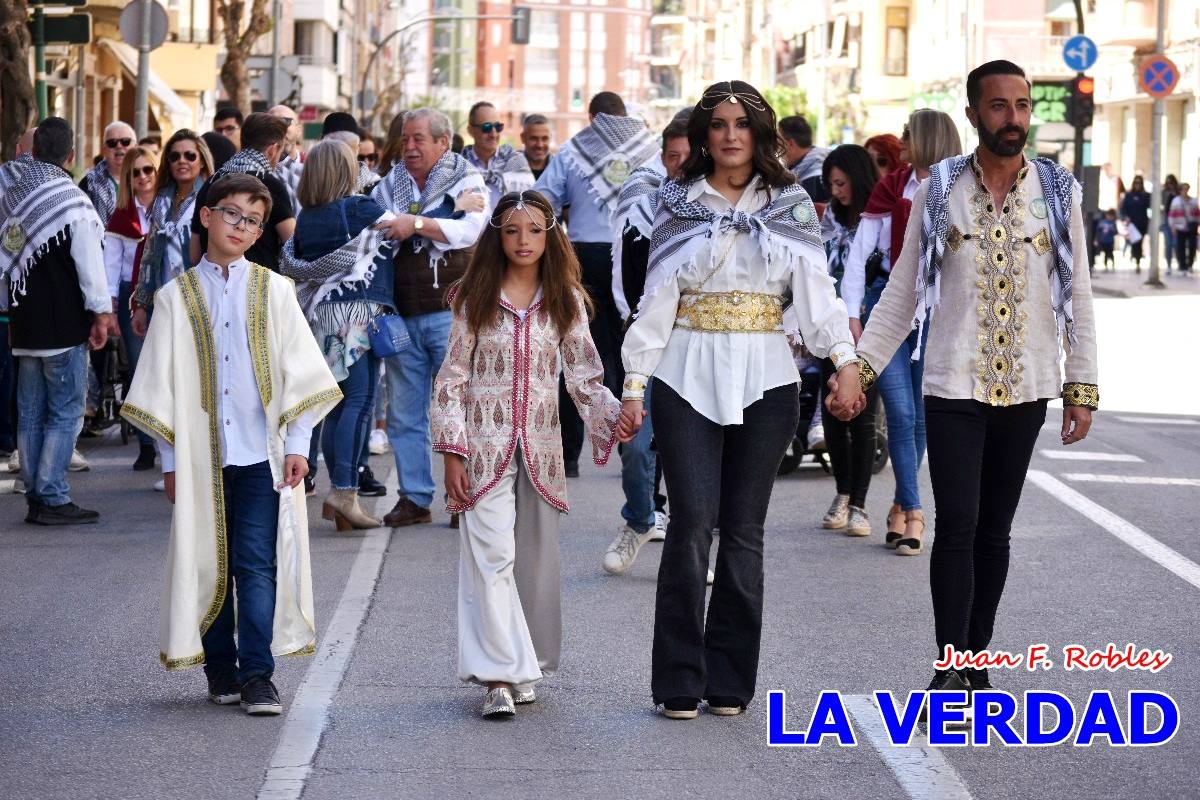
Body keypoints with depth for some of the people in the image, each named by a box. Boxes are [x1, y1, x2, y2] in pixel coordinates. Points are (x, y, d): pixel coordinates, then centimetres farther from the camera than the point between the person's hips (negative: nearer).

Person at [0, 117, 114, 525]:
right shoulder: (73, 201, -15)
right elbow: (90, 262, -15)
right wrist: (101, 312, -5)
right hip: (64, 323, -7)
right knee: (66, 412, -2)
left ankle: (35, 497, 16)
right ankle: (52, 498, -4)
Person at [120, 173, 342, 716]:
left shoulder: (274, 291, 6)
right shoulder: (176, 296, 5)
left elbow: (300, 370, 6)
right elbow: (161, 382, 7)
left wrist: (297, 443, -2)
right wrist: (170, 457, 3)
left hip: (262, 451, -1)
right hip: (201, 454, 1)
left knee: (258, 565, -5)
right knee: (208, 564, 6)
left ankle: (257, 675, -2)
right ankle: (220, 670, 17)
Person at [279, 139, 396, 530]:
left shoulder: (304, 219, 10)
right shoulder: (359, 208, -7)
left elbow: (290, 264, 12)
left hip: (321, 314, 7)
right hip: (358, 311, -7)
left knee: (338, 403, 11)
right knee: (360, 401, -9)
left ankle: (339, 492, 14)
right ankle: (344, 490, -19)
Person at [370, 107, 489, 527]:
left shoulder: (467, 180, 1)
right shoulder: (390, 184, 14)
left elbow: (471, 229, -14)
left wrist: (416, 223, -17)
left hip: (449, 314, -5)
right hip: (401, 315, 5)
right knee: (404, 414, 7)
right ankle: (414, 497, 14)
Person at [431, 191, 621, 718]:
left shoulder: (565, 302, 7)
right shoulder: (475, 298, 2)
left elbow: (585, 376, 7)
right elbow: (452, 379, 2)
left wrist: (613, 416, -13)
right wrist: (452, 452, -5)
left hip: (540, 446, 3)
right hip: (484, 446, -2)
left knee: (535, 557, 7)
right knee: (492, 554, -11)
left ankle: (525, 668, 18)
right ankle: (499, 675, -13)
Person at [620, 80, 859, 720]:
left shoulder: (790, 206, 9)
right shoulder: (679, 203, 8)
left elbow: (815, 289, 1)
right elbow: (656, 298, 6)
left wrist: (846, 358, -14)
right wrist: (634, 386, 1)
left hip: (764, 378, 1)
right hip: (688, 375, -1)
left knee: (743, 529, 3)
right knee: (692, 522, -9)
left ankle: (729, 680, 10)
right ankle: (680, 682, -2)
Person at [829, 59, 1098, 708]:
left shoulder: (1059, 192, 3)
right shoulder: (939, 191, 0)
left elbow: (1077, 297, 7)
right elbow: (903, 292, 3)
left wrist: (1083, 386, 4)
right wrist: (857, 368, -4)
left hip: (1026, 389, 2)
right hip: (954, 387, -2)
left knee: (995, 531, 9)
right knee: (957, 526, -7)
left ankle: (976, 661, 18)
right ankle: (950, 670, -3)